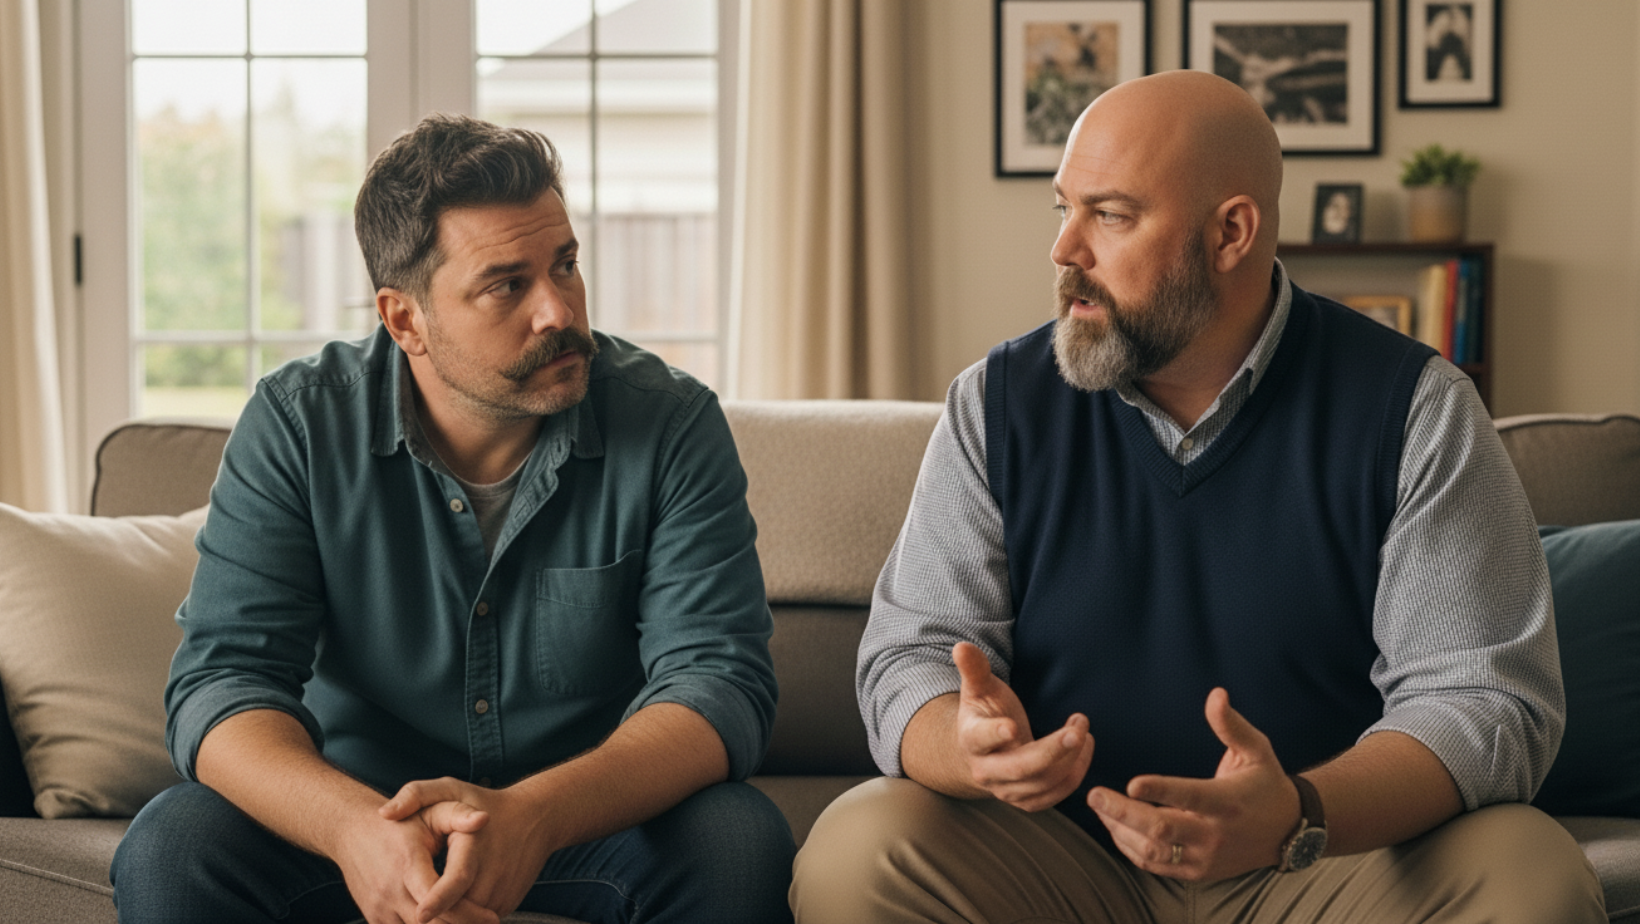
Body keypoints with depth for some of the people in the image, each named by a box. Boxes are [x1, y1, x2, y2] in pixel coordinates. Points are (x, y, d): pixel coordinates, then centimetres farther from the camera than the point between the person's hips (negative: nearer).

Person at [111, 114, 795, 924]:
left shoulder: (671, 426, -11)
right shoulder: (298, 424, -9)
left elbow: (720, 681, -19)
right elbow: (222, 679, -16)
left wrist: (534, 816, -39)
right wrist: (356, 828, -39)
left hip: (594, 813, 0)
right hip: (360, 800, 1)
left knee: (738, 841, -30)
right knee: (169, 847, -26)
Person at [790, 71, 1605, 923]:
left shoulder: (1413, 410, -7)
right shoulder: (999, 404, 1)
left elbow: (1487, 696, -12)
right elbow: (913, 653, -1)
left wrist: (1298, 815, -32)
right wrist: (972, 749, -27)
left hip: (1343, 849, -1)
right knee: (852, 852, -26)